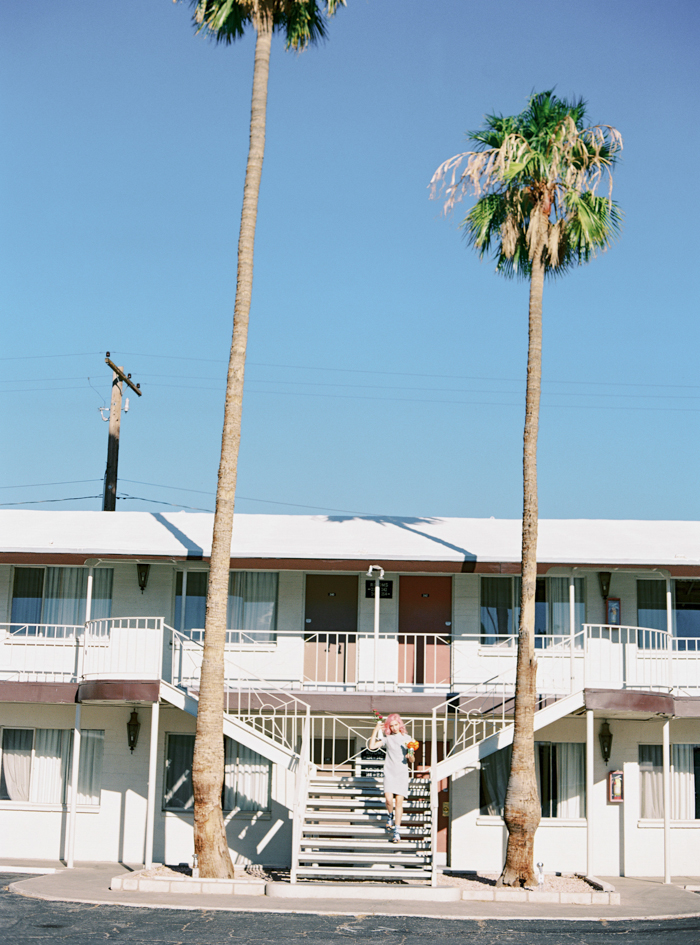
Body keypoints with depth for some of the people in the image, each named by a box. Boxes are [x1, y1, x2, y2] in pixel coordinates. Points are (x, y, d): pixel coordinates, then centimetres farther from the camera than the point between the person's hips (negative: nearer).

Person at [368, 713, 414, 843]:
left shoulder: (406, 738, 7)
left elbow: (411, 761, 10)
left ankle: (396, 831, -2)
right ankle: (390, 815, 20)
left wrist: (410, 756, -14)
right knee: (388, 799, -14)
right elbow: (372, 746, -4)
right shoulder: (387, 738, 7)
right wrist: (376, 729, -4)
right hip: (389, 772, 0)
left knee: (399, 801, -7)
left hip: (402, 773, 0)